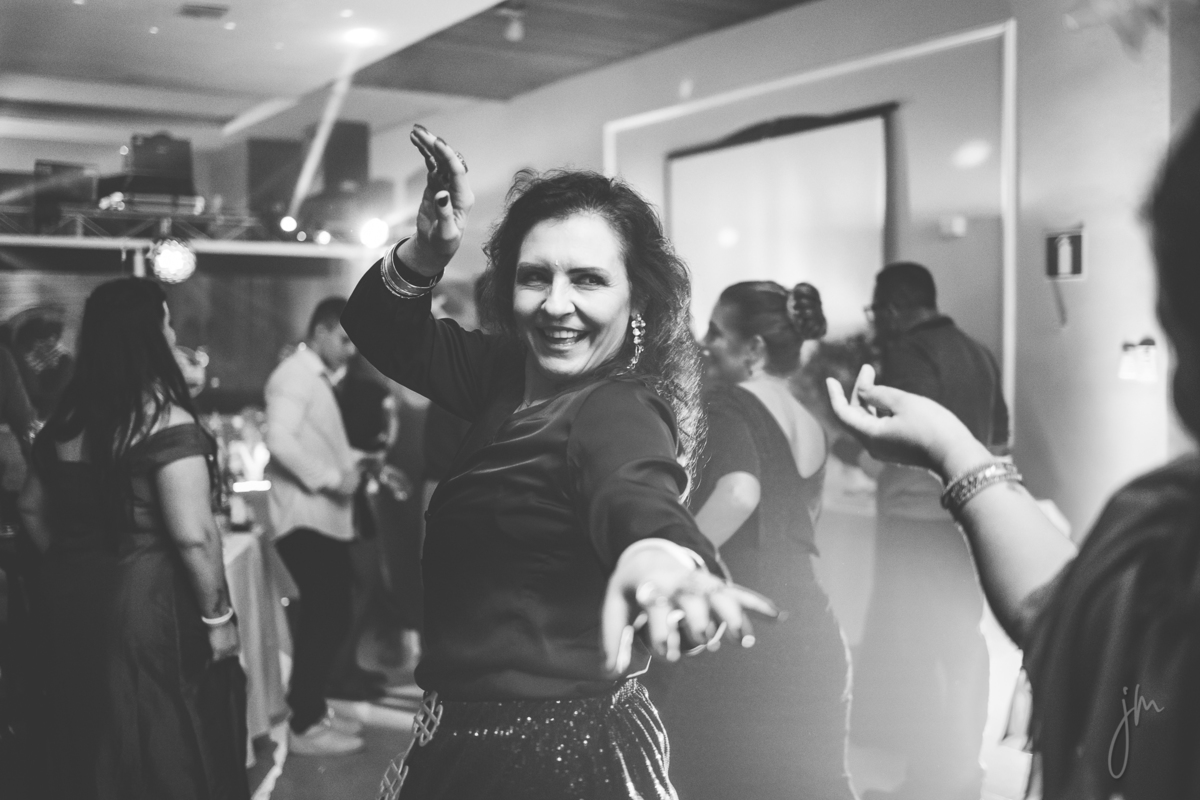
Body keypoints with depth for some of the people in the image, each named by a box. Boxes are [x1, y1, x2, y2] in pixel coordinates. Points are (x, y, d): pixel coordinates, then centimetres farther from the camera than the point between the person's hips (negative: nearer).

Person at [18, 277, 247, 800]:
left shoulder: (66, 420, 7)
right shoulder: (166, 423, -17)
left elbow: (32, 510, 18)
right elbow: (192, 536, -21)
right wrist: (217, 614, -12)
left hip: (74, 601, 8)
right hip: (150, 606, -7)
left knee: (92, 753, 20)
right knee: (171, 757, 6)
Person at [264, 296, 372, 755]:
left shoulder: (319, 378, 20)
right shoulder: (294, 375, -11)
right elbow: (280, 441, -24)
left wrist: (355, 463, 10)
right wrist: (332, 477, -22)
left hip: (326, 519, 10)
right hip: (304, 520, -10)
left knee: (330, 617, 13)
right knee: (323, 619, -8)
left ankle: (314, 708, 25)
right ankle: (304, 727, 1)